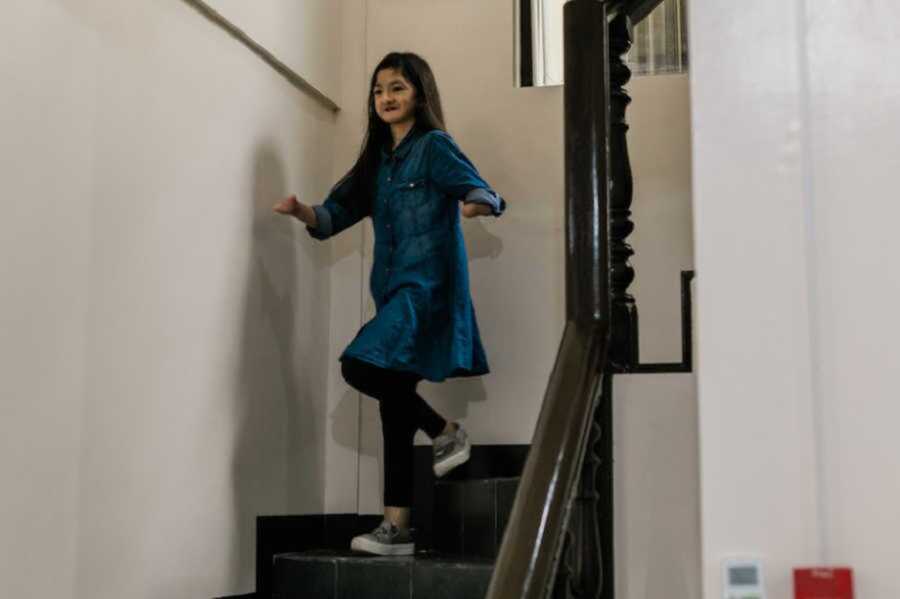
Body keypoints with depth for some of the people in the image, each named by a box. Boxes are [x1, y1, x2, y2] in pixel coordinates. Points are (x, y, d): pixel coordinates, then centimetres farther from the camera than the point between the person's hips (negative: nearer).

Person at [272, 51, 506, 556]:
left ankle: (447, 432, 0)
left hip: (429, 284, -7)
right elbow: (335, 216, 17)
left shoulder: (435, 146, -2)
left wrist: (479, 204, -34)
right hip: (393, 289, 7)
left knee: (361, 368, -22)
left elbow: (487, 195, -11)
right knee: (393, 399, 2)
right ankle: (397, 528, 6)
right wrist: (302, 211, -3)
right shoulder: (376, 159, 17)